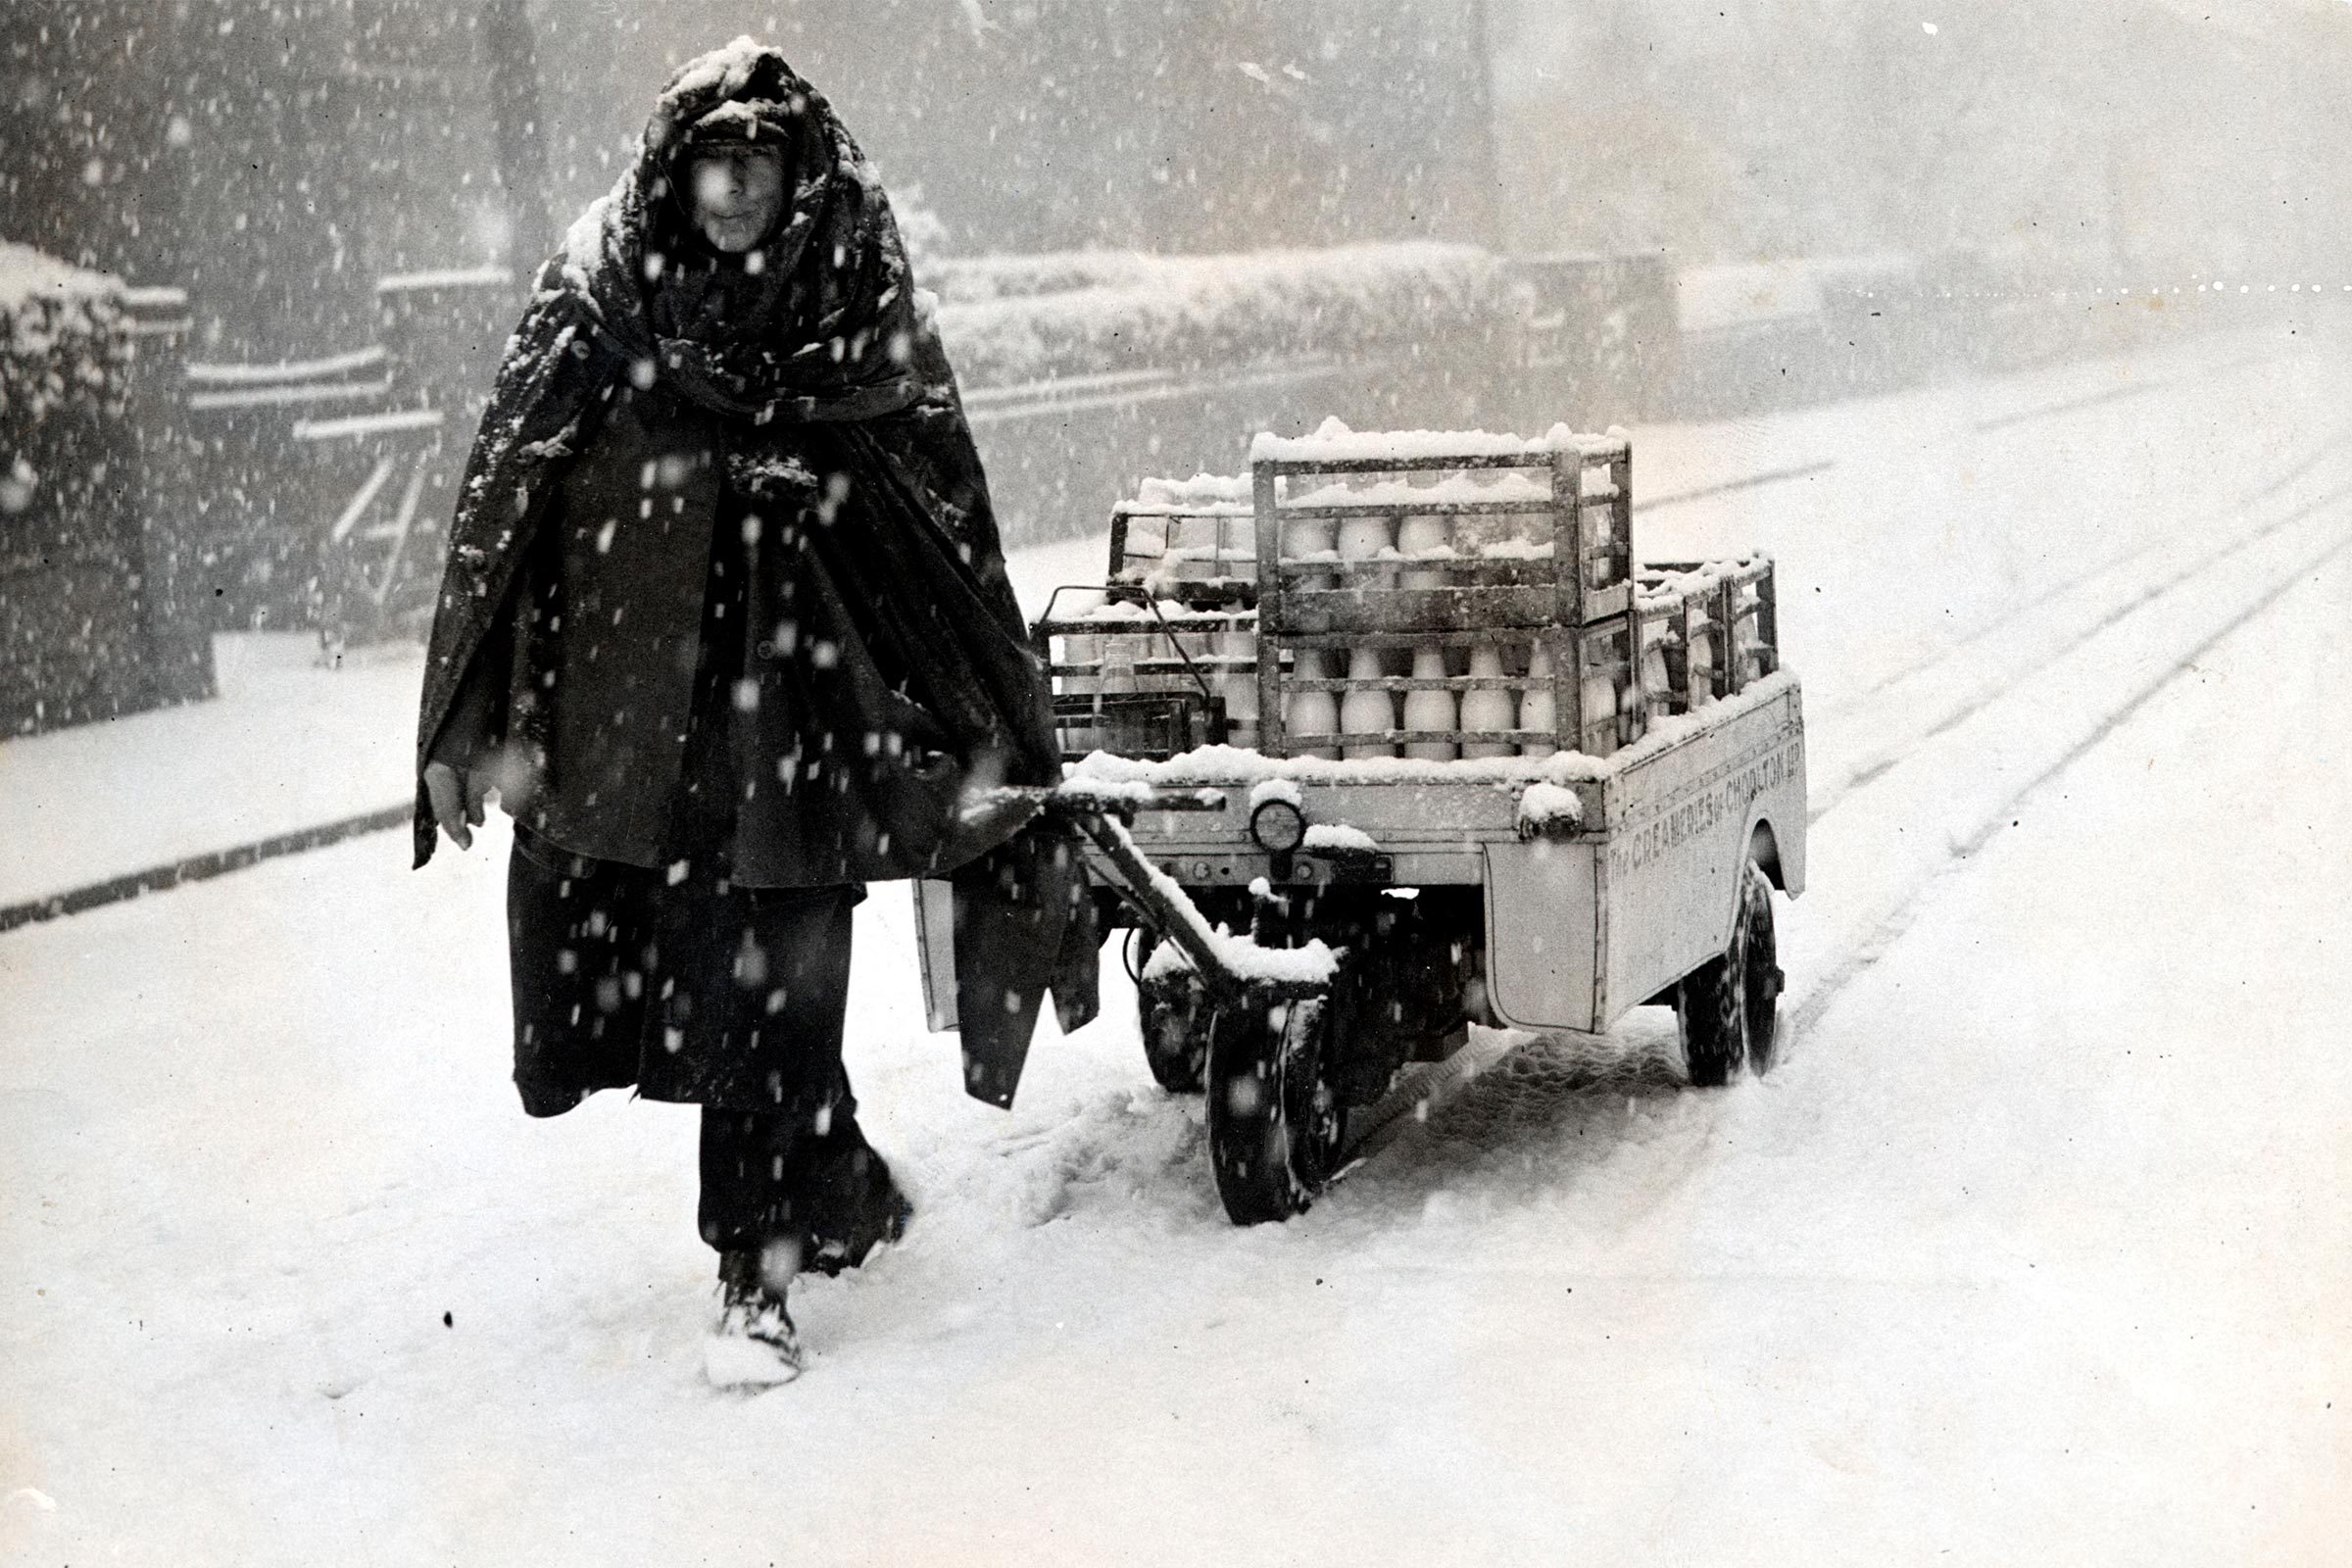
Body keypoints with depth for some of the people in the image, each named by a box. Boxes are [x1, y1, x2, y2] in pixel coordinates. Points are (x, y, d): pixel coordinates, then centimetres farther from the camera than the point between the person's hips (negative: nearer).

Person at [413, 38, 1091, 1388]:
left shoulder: (868, 317, -1)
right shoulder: (601, 300, 0)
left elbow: (951, 528, 2)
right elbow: (510, 505, -1)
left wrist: (992, 745, 0)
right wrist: (496, 722, -6)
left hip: (798, 704, -2)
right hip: (628, 703, 2)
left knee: (774, 989, -3)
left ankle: (761, 1277, 10)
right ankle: (838, 1188, 33)